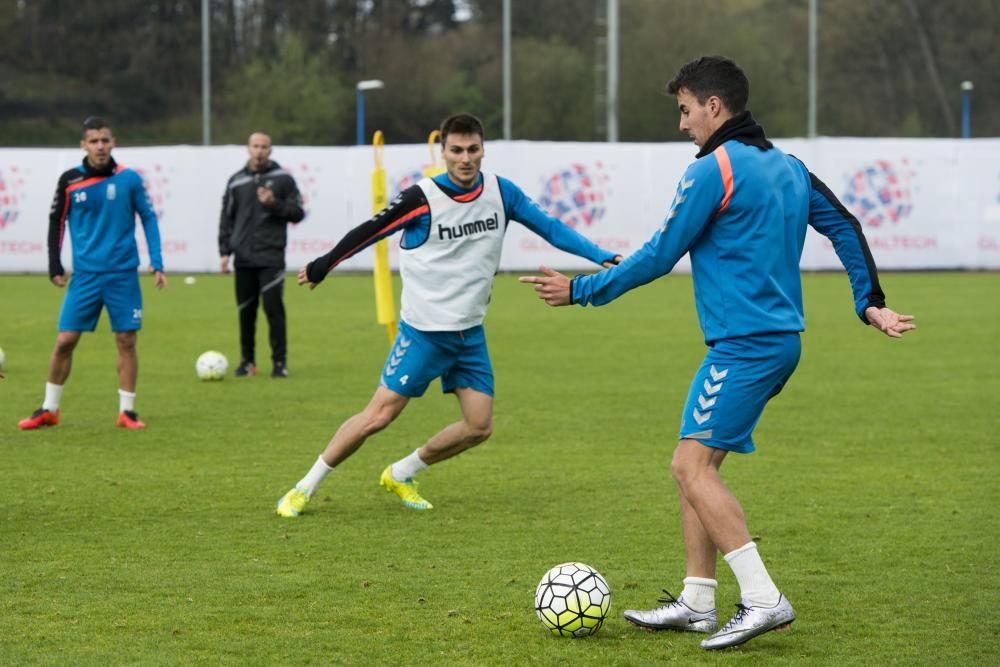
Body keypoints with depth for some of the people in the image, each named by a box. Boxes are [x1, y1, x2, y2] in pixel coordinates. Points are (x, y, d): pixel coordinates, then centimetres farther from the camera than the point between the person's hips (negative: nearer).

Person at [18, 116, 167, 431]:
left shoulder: (129, 179, -2)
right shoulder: (70, 180, -1)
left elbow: (148, 218, 5)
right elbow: (57, 222, 9)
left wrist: (156, 263, -1)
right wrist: (55, 266, 4)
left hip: (123, 274, -1)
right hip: (85, 274, 1)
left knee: (126, 340, -1)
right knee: (65, 340, -1)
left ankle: (127, 411, 9)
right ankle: (49, 409, 12)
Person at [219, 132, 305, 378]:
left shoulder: (282, 178, 3)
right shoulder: (236, 180, 10)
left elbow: (298, 213, 2)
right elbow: (227, 217, 13)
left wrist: (274, 204, -14)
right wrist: (225, 251, 7)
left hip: (271, 256, -3)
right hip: (244, 257, 3)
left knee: (273, 308, -9)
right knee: (245, 311, 7)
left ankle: (280, 362, -3)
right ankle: (247, 360, 18)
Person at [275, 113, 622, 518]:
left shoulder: (501, 192, -2)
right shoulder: (421, 199, -15)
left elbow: (549, 227, 4)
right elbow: (367, 233, -5)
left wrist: (602, 257, -3)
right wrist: (321, 267, 4)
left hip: (470, 333, 5)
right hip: (424, 330, -5)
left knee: (479, 426, 1)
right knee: (379, 416, -8)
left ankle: (400, 476, 21)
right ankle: (305, 487, 6)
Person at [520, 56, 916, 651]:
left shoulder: (715, 169, -11)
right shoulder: (788, 166, 16)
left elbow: (660, 256, -10)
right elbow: (845, 227, 16)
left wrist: (580, 290, -1)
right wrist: (871, 303, 18)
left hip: (744, 345, -10)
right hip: (780, 340, 10)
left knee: (692, 465, -14)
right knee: (697, 466, 13)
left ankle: (763, 599, -19)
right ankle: (698, 602, 15)